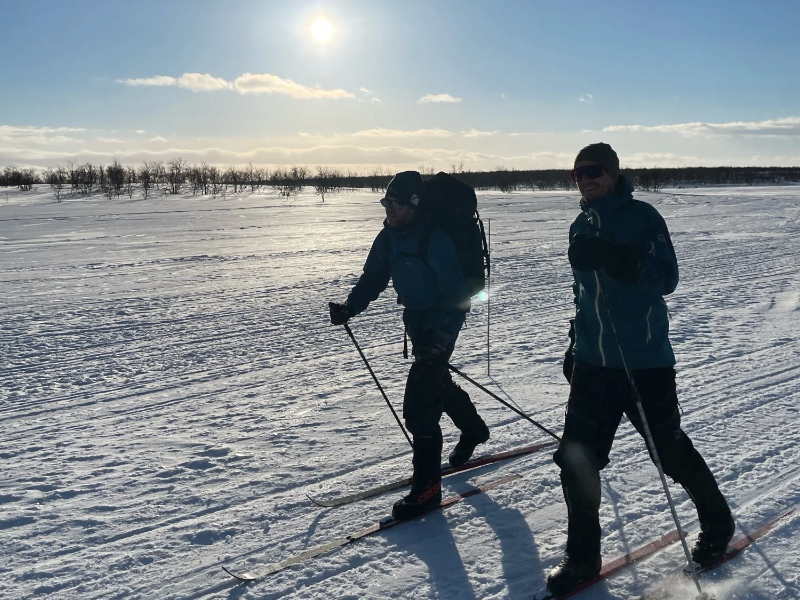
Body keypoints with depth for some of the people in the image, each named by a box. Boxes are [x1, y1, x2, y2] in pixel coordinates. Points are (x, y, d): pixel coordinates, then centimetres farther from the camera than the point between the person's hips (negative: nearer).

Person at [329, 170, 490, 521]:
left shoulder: (436, 240, -26)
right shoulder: (389, 237, -2)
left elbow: (456, 295, -28)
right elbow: (373, 278, 6)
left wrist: (439, 338, -36)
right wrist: (350, 308, -8)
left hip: (442, 322, -9)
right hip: (415, 318, 9)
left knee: (419, 400, -14)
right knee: (436, 381, 27)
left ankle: (427, 486, -6)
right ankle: (473, 429, 54)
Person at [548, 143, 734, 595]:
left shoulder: (642, 216, -9)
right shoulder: (581, 226, 10)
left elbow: (667, 278, -17)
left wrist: (617, 260, -31)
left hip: (644, 360, -5)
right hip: (592, 362, 6)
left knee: (670, 449, 9)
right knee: (577, 457, 2)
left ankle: (717, 523, 37)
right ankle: (583, 556, 17)